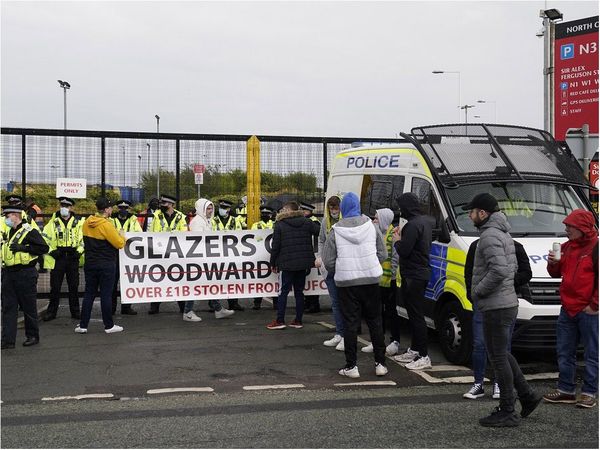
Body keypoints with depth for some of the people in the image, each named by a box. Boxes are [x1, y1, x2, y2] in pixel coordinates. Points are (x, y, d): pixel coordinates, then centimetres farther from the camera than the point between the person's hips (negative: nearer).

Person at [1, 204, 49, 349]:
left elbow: (44, 248, -18)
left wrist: (23, 247, -22)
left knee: (28, 307, 4)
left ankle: (33, 336, 18)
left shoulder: (29, 231, -11)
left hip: (25, 274, -8)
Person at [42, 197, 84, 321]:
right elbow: (45, 238, 5)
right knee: (55, 286, 1)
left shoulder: (78, 222, 7)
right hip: (58, 256, -1)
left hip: (73, 257, 1)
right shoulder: (53, 221, 5)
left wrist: (79, 251, -3)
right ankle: (51, 311, 9)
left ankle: (75, 311, 14)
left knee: (74, 286, 6)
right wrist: (51, 250, -6)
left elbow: (83, 239, 10)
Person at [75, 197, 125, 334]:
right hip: (106, 265, -6)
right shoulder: (106, 225, -18)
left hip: (90, 264, 6)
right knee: (106, 295, 1)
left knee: (89, 294, 11)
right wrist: (121, 236, 6)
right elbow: (119, 244, -16)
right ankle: (109, 326, 9)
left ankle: (83, 325, 13)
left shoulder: (87, 222, 3)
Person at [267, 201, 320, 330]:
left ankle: (280, 321, -1)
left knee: (284, 291, 1)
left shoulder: (279, 225, -3)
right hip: (304, 263, 4)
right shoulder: (307, 222, 5)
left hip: (288, 263, -3)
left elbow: (275, 246, -4)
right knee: (299, 291, 10)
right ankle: (298, 320, 11)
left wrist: (273, 263, 5)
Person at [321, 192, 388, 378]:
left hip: (346, 282, -2)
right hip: (371, 280, 2)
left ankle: (351, 366, 5)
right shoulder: (371, 226, 1)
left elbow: (328, 262, -3)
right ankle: (380, 363, 15)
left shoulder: (335, 231, -4)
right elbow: (383, 255, 4)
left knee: (350, 323, 4)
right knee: (375, 322, 11)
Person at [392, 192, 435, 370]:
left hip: (414, 276, -11)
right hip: (420, 273, 11)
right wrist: (401, 238, 13)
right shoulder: (426, 221, 12)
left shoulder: (414, 225, -20)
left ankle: (424, 356, -2)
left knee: (416, 315, -6)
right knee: (413, 313, 18)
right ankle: (414, 350, 29)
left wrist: (397, 241, -4)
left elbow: (404, 250, -22)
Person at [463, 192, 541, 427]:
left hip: (496, 307, -10)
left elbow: (499, 270, -30)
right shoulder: (503, 234, 16)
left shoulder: (490, 236, -18)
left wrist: (478, 291, -17)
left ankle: (507, 412, 4)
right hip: (507, 302, 10)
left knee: (498, 358, -3)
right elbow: (512, 268, 22)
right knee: (501, 355, 20)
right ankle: (527, 396, 25)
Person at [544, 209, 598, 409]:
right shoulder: (566, 247, 13)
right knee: (564, 352, 12)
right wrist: (553, 264, 0)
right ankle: (566, 390, 22)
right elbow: (557, 274, 21)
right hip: (567, 309, 8)